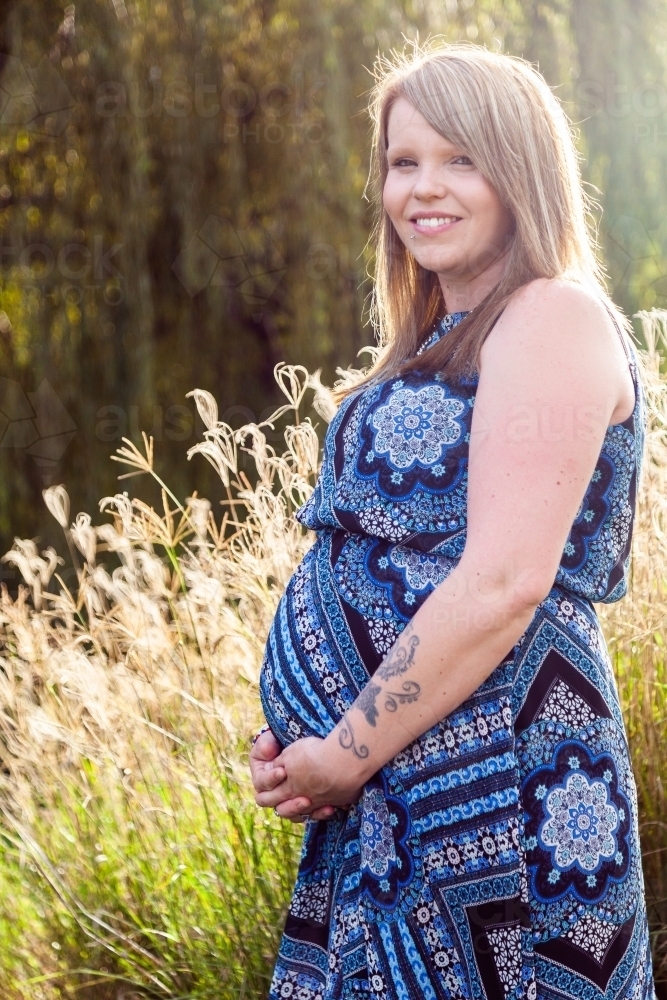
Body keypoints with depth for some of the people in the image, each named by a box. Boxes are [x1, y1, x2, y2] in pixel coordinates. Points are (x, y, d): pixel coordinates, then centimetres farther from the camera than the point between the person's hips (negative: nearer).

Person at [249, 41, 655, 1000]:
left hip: (497, 803, -9)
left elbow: (504, 584, -20)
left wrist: (346, 755, -14)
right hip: (384, 808, 9)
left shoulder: (551, 320, -11)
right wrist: (309, 744, 6)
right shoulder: (444, 345, 18)